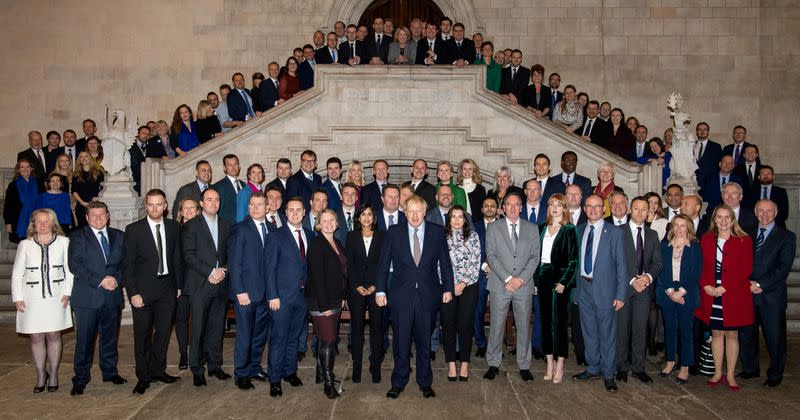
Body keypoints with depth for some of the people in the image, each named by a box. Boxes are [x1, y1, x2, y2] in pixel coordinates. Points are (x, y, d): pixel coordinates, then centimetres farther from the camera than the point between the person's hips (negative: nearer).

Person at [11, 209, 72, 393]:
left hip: (56, 297, -1)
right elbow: (17, 273, 6)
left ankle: (53, 374, 16)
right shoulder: (25, 245, 3)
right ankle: (40, 375, 17)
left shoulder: (64, 242, 1)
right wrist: (17, 298, 1)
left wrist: (67, 292, -5)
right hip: (32, 300, 1)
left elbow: (70, 270, 3)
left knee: (53, 335, 4)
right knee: (36, 338, 4)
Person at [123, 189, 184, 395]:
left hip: (167, 288, 3)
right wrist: (133, 292, -11)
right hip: (143, 289, -3)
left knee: (163, 331, 11)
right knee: (143, 335, 5)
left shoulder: (173, 227, 5)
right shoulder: (134, 229, -5)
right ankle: (143, 376, 17)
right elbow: (128, 264, -5)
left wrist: (179, 285, 6)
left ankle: (158, 370, 26)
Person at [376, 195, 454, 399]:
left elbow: (445, 262, 6)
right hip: (401, 295, -1)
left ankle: (425, 382, 26)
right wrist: (380, 290, -2)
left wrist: (448, 288, 3)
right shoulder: (394, 232, 0)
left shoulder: (437, 232, 2)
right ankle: (398, 383, 23)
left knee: (424, 341, 12)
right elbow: (383, 263, 2)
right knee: (401, 342, 7)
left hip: (428, 295, 1)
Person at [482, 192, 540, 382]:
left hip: (524, 285, 1)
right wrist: (508, 279, -11)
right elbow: (491, 256, -2)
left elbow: (535, 256, 4)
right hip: (500, 285, -1)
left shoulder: (532, 228, 9)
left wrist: (521, 278, -9)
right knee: (496, 326, 3)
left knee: (524, 326, 6)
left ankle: (524, 365, 18)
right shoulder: (493, 228, 5)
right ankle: (493, 364, 15)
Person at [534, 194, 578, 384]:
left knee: (558, 320, -4)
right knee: (545, 320, 7)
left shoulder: (569, 230, -3)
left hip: (559, 278, -5)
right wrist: (536, 279, 6)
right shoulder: (543, 229, 13)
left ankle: (559, 365, 3)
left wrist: (563, 282, -14)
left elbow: (573, 260, -7)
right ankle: (549, 363, 15)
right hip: (543, 277, 5)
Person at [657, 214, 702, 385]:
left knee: (685, 330, 2)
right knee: (669, 328, 9)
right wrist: (670, 291, -9)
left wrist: (680, 292, -13)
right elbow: (661, 270, 1)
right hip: (667, 293, 2)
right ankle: (670, 362, 22)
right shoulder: (665, 245, 6)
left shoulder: (695, 247, 0)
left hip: (686, 295, -2)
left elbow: (696, 274, -5)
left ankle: (685, 367, 11)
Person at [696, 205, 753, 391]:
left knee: (731, 334, 6)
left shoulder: (744, 241, -2)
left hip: (734, 295, -2)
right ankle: (717, 373, 19)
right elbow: (701, 266, 7)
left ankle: (730, 375, 16)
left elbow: (746, 270, -7)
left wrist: (724, 288, -14)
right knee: (716, 333, 9)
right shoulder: (706, 239, 7)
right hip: (711, 295, 2)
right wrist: (706, 285, -9)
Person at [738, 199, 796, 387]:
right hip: (747, 293, 3)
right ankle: (750, 369, 25)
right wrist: (746, 283, -6)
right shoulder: (747, 234, 13)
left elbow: (784, 267, -7)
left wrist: (760, 285, -13)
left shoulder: (786, 236, 1)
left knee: (775, 336, 3)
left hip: (772, 296, -3)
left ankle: (775, 375, 18)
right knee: (746, 334, 9)